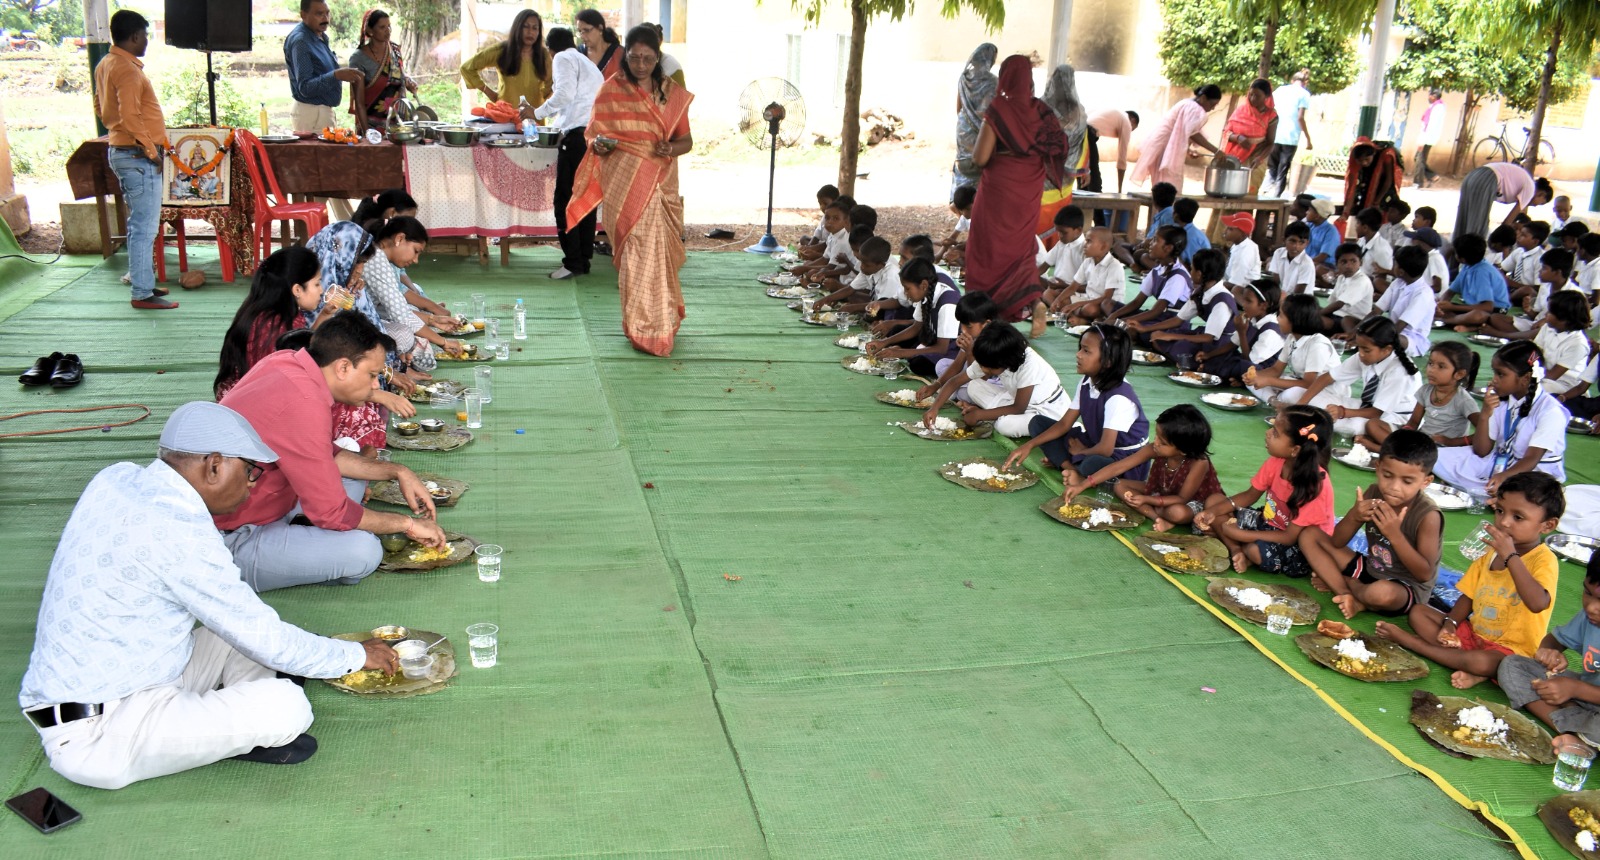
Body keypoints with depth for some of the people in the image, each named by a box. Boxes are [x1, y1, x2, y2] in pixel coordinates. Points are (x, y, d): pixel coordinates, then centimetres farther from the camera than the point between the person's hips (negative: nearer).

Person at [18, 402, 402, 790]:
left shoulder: (116, 479, 1)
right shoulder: (178, 534, -24)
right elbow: (269, 642, -16)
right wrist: (357, 655, -3)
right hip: (97, 738, -10)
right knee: (286, 707, -23)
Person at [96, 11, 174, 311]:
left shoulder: (105, 65, 13)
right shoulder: (127, 69, -18)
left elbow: (101, 108, 22)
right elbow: (130, 116, -25)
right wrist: (151, 150, -17)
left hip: (120, 150, 10)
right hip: (137, 156, -10)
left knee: (139, 224, 19)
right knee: (145, 227, -7)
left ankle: (140, 281, 27)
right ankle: (142, 294, -5)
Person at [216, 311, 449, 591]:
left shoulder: (286, 361, -1)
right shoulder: (303, 405, -29)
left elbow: (328, 455, 13)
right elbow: (332, 513, -22)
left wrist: (396, 471, 5)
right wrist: (407, 524, -9)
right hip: (230, 544, -10)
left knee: (352, 474, 17)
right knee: (363, 550, -24)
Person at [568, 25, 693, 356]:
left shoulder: (673, 93, 9)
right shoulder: (611, 90, 3)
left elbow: (686, 140, 11)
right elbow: (593, 133, 6)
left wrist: (672, 149, -11)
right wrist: (600, 144, -17)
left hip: (661, 184, 2)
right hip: (624, 185, -2)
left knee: (657, 251, 1)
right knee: (637, 252, -7)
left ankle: (659, 322, 16)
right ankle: (647, 329, -1)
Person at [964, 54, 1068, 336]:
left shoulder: (998, 110, -15)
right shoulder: (1042, 112, -1)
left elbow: (980, 159, -19)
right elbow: (1058, 150, 4)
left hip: (998, 191, -5)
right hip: (1028, 194, 5)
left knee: (987, 250, 10)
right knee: (1020, 251, 16)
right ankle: (1034, 302, -6)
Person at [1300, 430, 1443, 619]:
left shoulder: (1428, 515, -24)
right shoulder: (1374, 494, -9)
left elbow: (1425, 573, -24)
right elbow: (1337, 542, -4)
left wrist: (1395, 534, -34)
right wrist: (1353, 517, -26)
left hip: (1407, 588, -6)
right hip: (1370, 570, 6)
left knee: (1383, 592, -41)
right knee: (1310, 535, -1)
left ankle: (1334, 581, -7)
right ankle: (1347, 595, -14)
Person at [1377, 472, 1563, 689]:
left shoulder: (1544, 560, -17)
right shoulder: (1491, 553, 6)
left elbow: (1538, 603, -37)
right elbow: (1468, 596, 12)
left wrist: (1510, 555, -37)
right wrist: (1449, 623, -8)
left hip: (1509, 649, -8)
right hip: (1473, 632, 8)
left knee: (1481, 662, -38)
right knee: (1418, 612, -1)